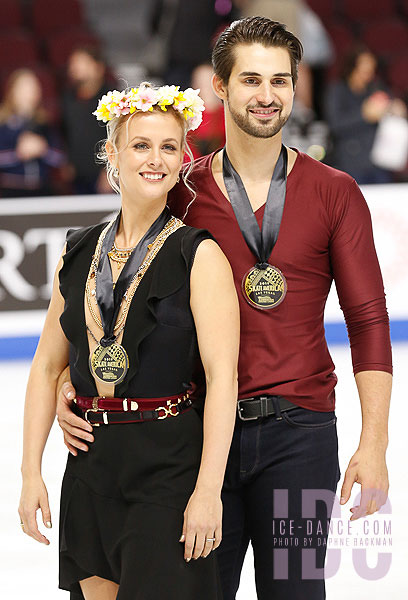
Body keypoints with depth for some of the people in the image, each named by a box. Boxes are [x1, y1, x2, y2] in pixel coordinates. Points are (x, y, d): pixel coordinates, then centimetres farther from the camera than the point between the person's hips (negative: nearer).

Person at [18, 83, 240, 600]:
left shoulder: (199, 256, -6)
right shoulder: (79, 253, 9)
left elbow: (222, 376, -12)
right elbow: (47, 367, 12)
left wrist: (208, 489, -19)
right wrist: (31, 473, 5)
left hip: (169, 463, -5)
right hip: (91, 465, 5)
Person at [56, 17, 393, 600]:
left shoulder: (334, 193, 3)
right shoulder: (182, 194, 6)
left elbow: (368, 319, 0)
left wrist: (373, 443, -8)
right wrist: (72, 380, -7)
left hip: (299, 429, -1)